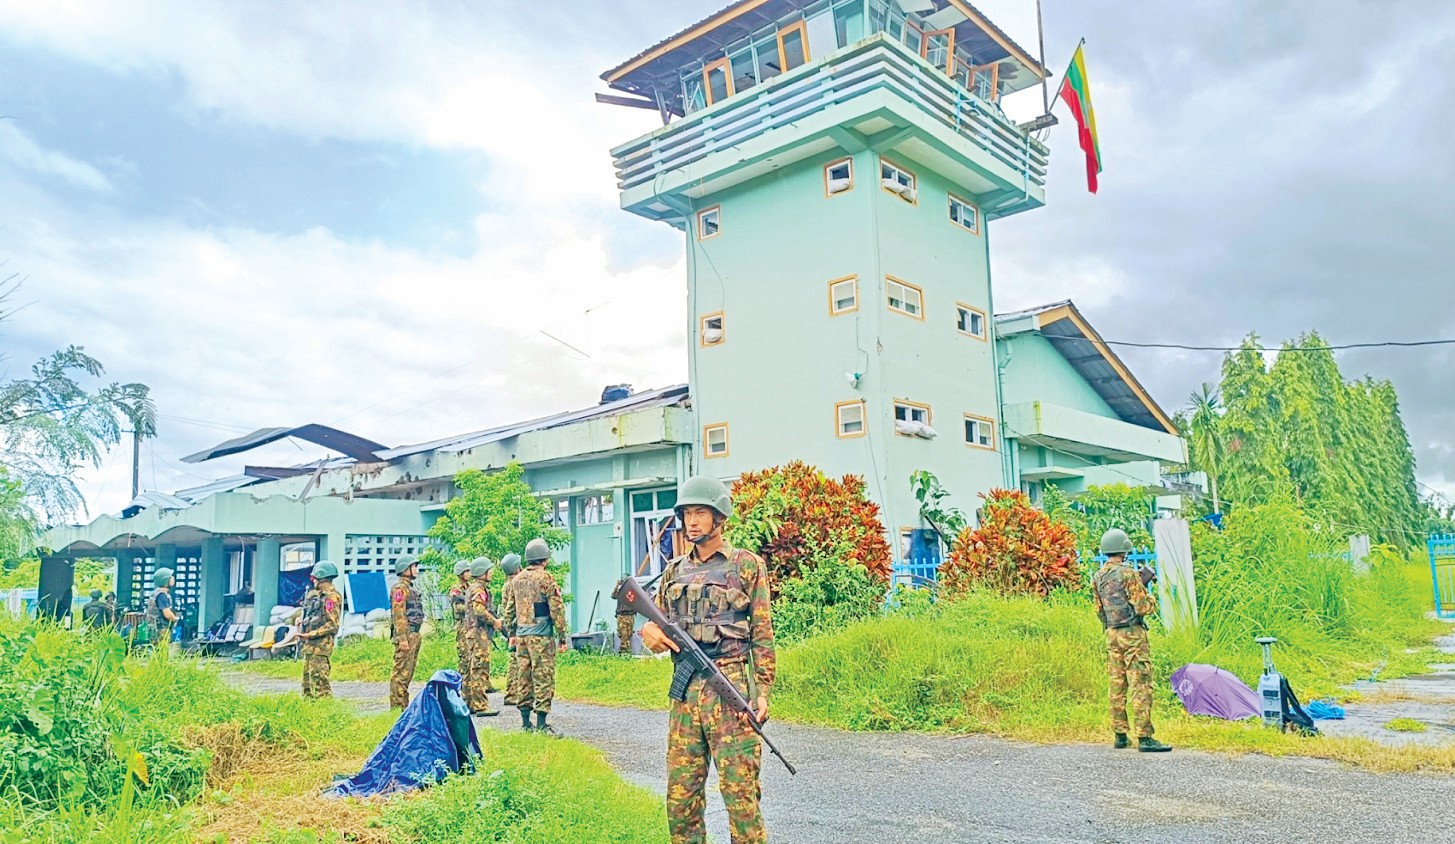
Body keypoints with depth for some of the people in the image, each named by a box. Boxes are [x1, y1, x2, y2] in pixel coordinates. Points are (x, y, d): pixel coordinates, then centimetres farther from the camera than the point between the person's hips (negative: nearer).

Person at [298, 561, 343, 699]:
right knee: (307, 679, 13)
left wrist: (310, 635, -17)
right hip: (309, 645, 10)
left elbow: (332, 625, -18)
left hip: (321, 645, -10)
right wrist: (301, 628, 10)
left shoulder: (332, 597, -12)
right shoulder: (315, 594, 16)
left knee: (319, 681, -12)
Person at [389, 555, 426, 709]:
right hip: (406, 634, -10)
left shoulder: (410, 587, 19)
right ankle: (397, 706, -5)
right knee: (401, 672, -7)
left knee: (408, 672, 13)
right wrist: (402, 639, -22)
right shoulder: (400, 588, -12)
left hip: (414, 635, 10)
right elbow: (398, 614, -18)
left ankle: (404, 704, 19)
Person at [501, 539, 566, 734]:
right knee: (543, 679, -3)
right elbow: (556, 610, -11)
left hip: (521, 635, 7)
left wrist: (512, 633, 24)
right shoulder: (546, 578, -10)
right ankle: (541, 724, -4)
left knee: (525, 677, 13)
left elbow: (508, 609, 15)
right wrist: (562, 637, -6)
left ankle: (525, 722, 18)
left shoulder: (516, 580, 10)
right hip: (541, 636, -6)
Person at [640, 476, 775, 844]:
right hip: (685, 691, 5)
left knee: (740, 792, -3)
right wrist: (648, 630, -3)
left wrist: (762, 690, -8)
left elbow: (762, 634, -1)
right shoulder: (674, 571, 15)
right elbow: (657, 622, 21)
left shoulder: (746, 565, 1)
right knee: (680, 794, 9)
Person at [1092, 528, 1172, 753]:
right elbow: (1143, 606, -14)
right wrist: (1152, 600, 9)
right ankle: (1145, 738, -5)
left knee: (1117, 686, 11)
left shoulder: (1097, 577, 9)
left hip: (1111, 634, 7)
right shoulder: (1128, 573, -14)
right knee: (1141, 686, -4)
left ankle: (1120, 736, 14)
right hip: (1132, 633, -7)